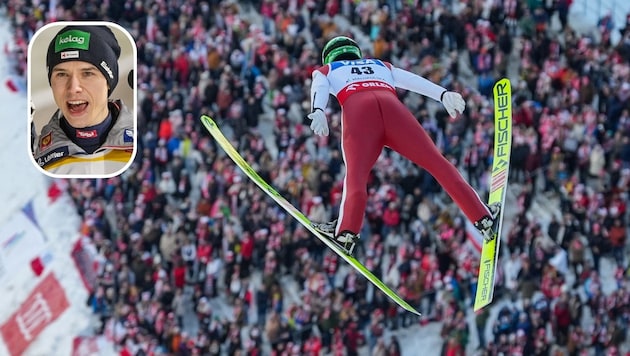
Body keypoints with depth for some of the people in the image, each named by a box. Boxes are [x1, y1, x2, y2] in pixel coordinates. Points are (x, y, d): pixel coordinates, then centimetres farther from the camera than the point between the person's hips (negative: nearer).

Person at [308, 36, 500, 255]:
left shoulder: (325, 71, 35)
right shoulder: (382, 66, 42)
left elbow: (319, 89, 12)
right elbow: (413, 81, 25)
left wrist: (317, 112, -7)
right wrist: (444, 94, 11)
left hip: (357, 109, -2)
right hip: (392, 106, 2)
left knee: (355, 175, -15)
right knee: (437, 162, 1)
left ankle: (347, 231, -37)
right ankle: (483, 218, -5)